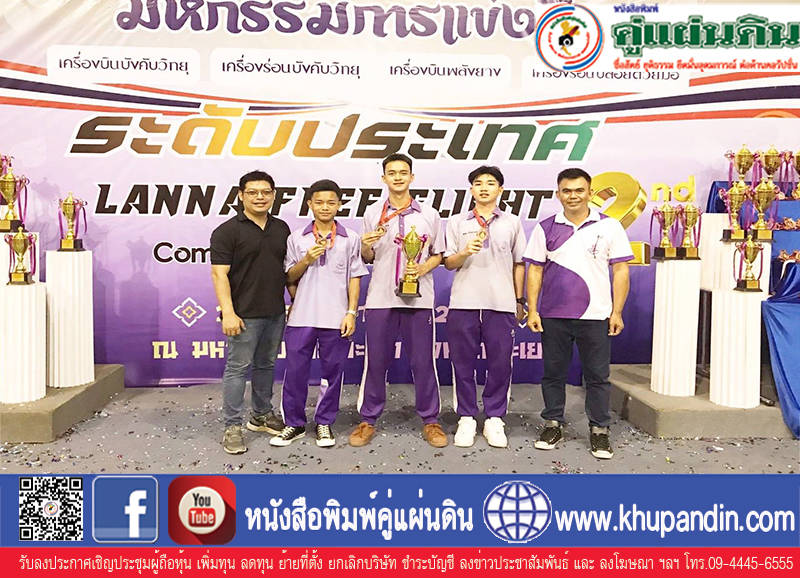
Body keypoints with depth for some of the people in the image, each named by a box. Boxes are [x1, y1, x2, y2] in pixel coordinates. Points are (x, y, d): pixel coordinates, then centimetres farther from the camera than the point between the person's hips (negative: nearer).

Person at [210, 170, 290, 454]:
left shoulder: (281, 228, 10)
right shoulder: (227, 231, -7)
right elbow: (219, 273, -12)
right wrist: (228, 312, -20)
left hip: (275, 312, 6)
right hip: (244, 314, -6)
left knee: (266, 365, 16)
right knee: (238, 368, -1)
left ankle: (262, 415, 31)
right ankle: (232, 427, 8)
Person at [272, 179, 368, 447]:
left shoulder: (350, 239, 4)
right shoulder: (297, 238, 7)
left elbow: (354, 279, 4)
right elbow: (289, 277, 9)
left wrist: (351, 312, -3)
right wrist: (307, 260, -9)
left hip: (336, 319, -1)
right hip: (302, 316, 1)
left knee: (332, 372, 7)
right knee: (295, 371, 5)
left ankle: (324, 423, 22)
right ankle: (294, 424, 20)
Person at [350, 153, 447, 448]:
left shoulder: (429, 215, 7)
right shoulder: (372, 213, 8)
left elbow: (438, 255, 12)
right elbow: (366, 259, 13)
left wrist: (423, 268, -9)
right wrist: (366, 246, -9)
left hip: (418, 299, 0)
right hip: (380, 298, 1)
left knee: (423, 362, 3)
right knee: (375, 361, 5)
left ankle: (430, 420, 15)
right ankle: (368, 420, 17)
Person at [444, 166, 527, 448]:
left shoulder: (512, 223, 13)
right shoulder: (457, 222, 11)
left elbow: (519, 264, 14)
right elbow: (448, 263, 8)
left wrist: (519, 301, 10)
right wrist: (466, 252, -13)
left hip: (501, 304, 0)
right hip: (464, 303, 0)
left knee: (500, 363, 1)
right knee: (463, 363, 3)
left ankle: (494, 419, 14)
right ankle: (466, 419, 15)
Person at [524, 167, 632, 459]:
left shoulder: (609, 226, 2)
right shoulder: (546, 228, 6)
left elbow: (620, 271, 3)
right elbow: (535, 271, 6)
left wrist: (617, 312, -2)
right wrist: (532, 310, 0)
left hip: (595, 315, -1)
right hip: (553, 315, 1)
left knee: (597, 376, 5)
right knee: (553, 373, 10)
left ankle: (599, 430, 17)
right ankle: (553, 424, 24)